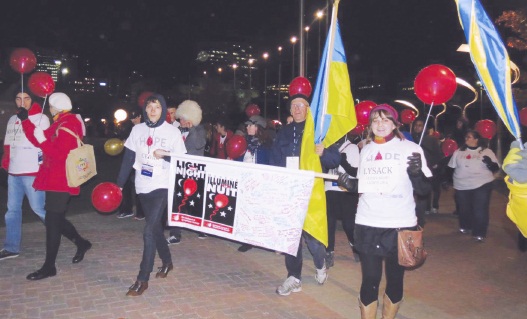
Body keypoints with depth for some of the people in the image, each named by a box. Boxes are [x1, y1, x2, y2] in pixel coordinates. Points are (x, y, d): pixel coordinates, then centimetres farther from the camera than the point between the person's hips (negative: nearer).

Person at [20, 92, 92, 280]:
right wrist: (25, 121, 10)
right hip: (54, 179, 10)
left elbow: (61, 155, -23)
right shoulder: (61, 123, 15)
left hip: (61, 180, -10)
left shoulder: (68, 125, -15)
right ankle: (81, 243, 31)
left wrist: (43, 140, -21)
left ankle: (49, 267, 3)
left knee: (52, 221, -5)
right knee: (56, 219, 16)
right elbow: (41, 141, 13)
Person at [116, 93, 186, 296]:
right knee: (155, 227, 16)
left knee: (149, 231, -10)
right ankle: (167, 262, 38)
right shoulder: (137, 130, 5)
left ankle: (142, 279, 0)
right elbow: (128, 159, 7)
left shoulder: (173, 132, -4)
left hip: (162, 187, -4)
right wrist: (119, 184, 5)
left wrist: (166, 155, -20)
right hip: (142, 187, 4)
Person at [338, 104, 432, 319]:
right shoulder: (366, 150, 11)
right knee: (370, 280, 2)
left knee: (395, 279, 10)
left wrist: (416, 173, -24)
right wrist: (350, 185, -1)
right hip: (367, 224, 2)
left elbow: (424, 190, -4)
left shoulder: (410, 148, -1)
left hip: (400, 225, -2)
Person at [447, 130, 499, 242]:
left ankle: (479, 233, 6)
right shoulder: (459, 151, 7)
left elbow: (496, 168, -2)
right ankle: (465, 226, 34)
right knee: (464, 209, 13)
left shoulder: (486, 151, 0)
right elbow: (451, 167, 12)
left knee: (480, 210, -4)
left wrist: (490, 163, -23)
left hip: (482, 185, -3)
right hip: (462, 186, 3)